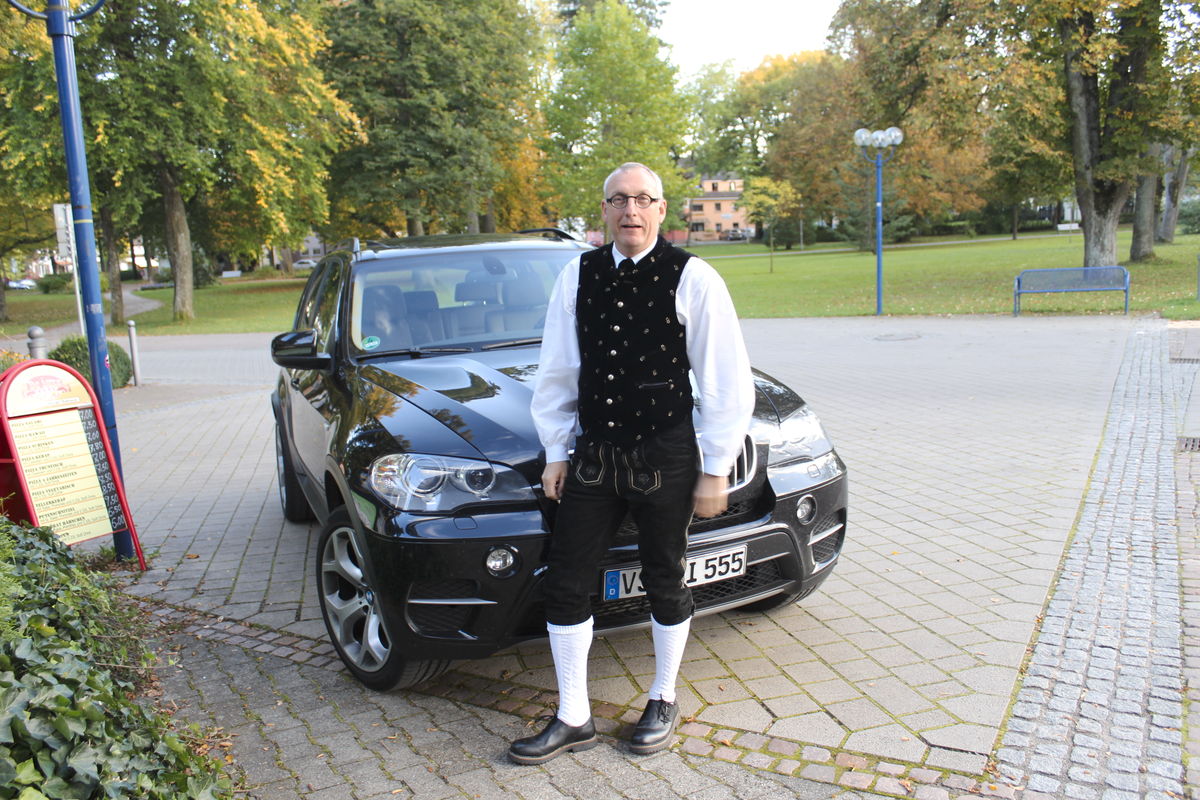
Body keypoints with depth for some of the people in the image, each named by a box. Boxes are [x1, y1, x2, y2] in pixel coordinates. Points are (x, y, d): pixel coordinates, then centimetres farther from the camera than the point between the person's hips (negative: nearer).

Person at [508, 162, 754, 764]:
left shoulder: (691, 279, -9)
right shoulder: (579, 275, 3)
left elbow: (727, 382, -7)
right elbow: (557, 371, 10)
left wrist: (715, 470, -6)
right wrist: (556, 451, 9)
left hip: (665, 459, -3)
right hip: (593, 455, 4)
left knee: (665, 584, 13)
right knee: (565, 584, 6)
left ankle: (663, 702, 37)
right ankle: (573, 719, 24)